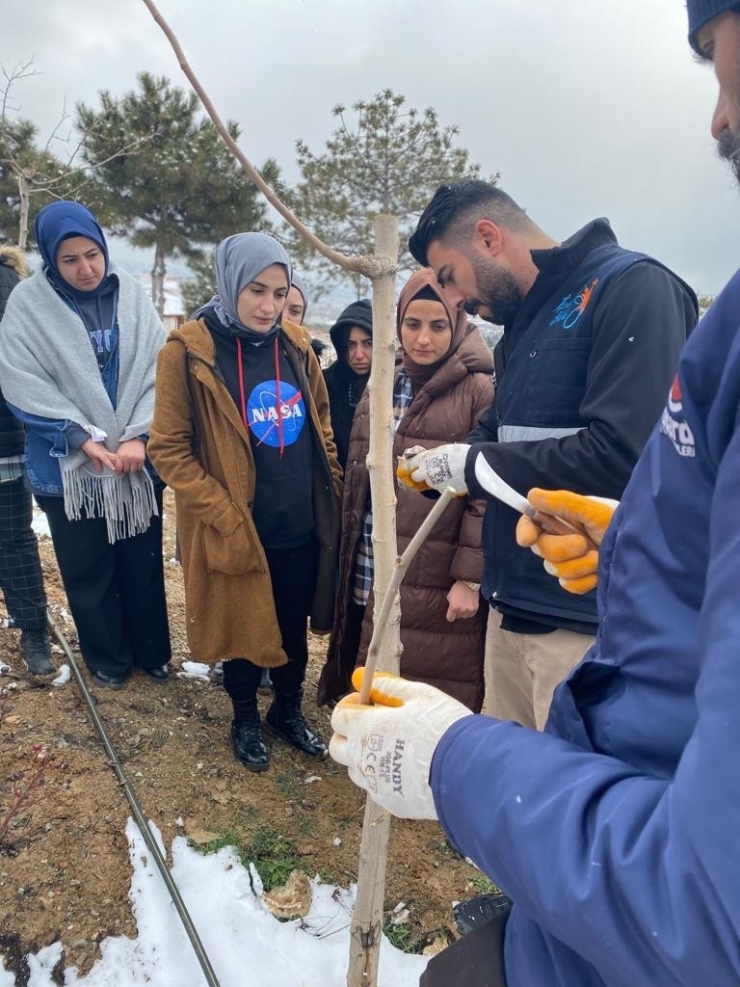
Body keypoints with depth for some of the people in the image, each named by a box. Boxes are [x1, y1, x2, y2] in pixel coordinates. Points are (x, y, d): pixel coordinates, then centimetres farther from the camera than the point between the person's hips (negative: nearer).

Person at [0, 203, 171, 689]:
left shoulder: (132, 294, -1)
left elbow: (156, 372, -4)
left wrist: (139, 436, -15)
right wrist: (81, 437, -17)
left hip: (137, 460, 1)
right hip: (69, 465, -1)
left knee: (144, 563, 14)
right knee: (88, 570, 12)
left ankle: (153, 652, 34)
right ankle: (108, 659, 33)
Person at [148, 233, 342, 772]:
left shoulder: (296, 344, 2)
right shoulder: (188, 350, -12)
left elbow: (322, 423, 13)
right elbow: (169, 449, -11)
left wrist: (333, 493, 9)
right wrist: (224, 516, -15)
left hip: (303, 524, 4)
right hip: (234, 528, -4)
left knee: (294, 627, 18)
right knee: (242, 627, 14)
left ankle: (289, 710, 42)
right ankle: (246, 719, 39)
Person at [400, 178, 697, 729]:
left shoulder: (633, 287, -13)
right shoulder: (525, 323, 16)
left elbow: (624, 453, -26)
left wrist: (475, 463, -15)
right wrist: (441, 463, -2)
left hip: (588, 622, -9)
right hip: (513, 609, 9)